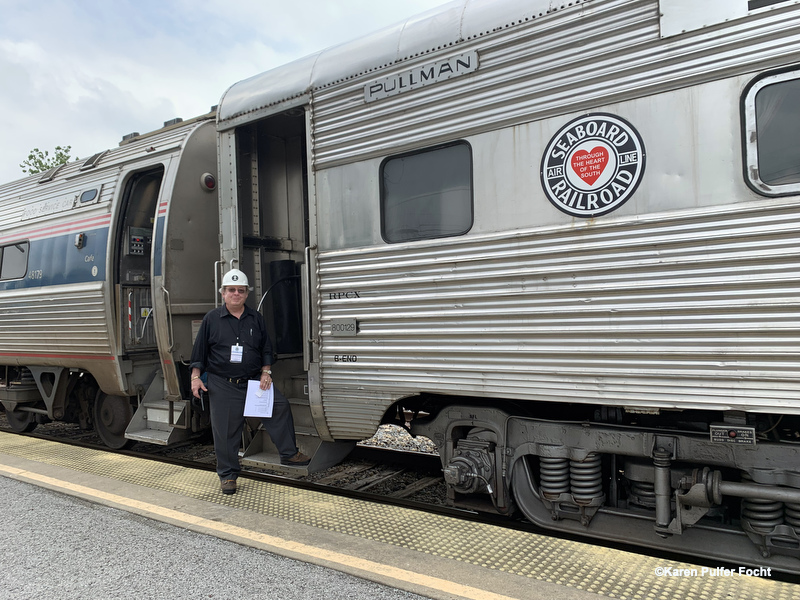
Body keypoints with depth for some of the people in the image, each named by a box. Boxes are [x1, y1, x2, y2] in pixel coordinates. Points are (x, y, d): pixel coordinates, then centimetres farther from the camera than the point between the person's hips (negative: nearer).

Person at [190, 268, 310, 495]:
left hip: (253, 380, 3)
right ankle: (227, 475, 18)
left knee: (280, 405, -11)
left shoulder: (255, 319, 8)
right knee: (225, 430, 2)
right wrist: (195, 377, -3)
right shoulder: (211, 319, 0)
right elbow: (199, 350, 3)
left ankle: (289, 454, 3)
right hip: (222, 385, -2)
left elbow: (266, 348, 12)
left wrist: (266, 372, 1)